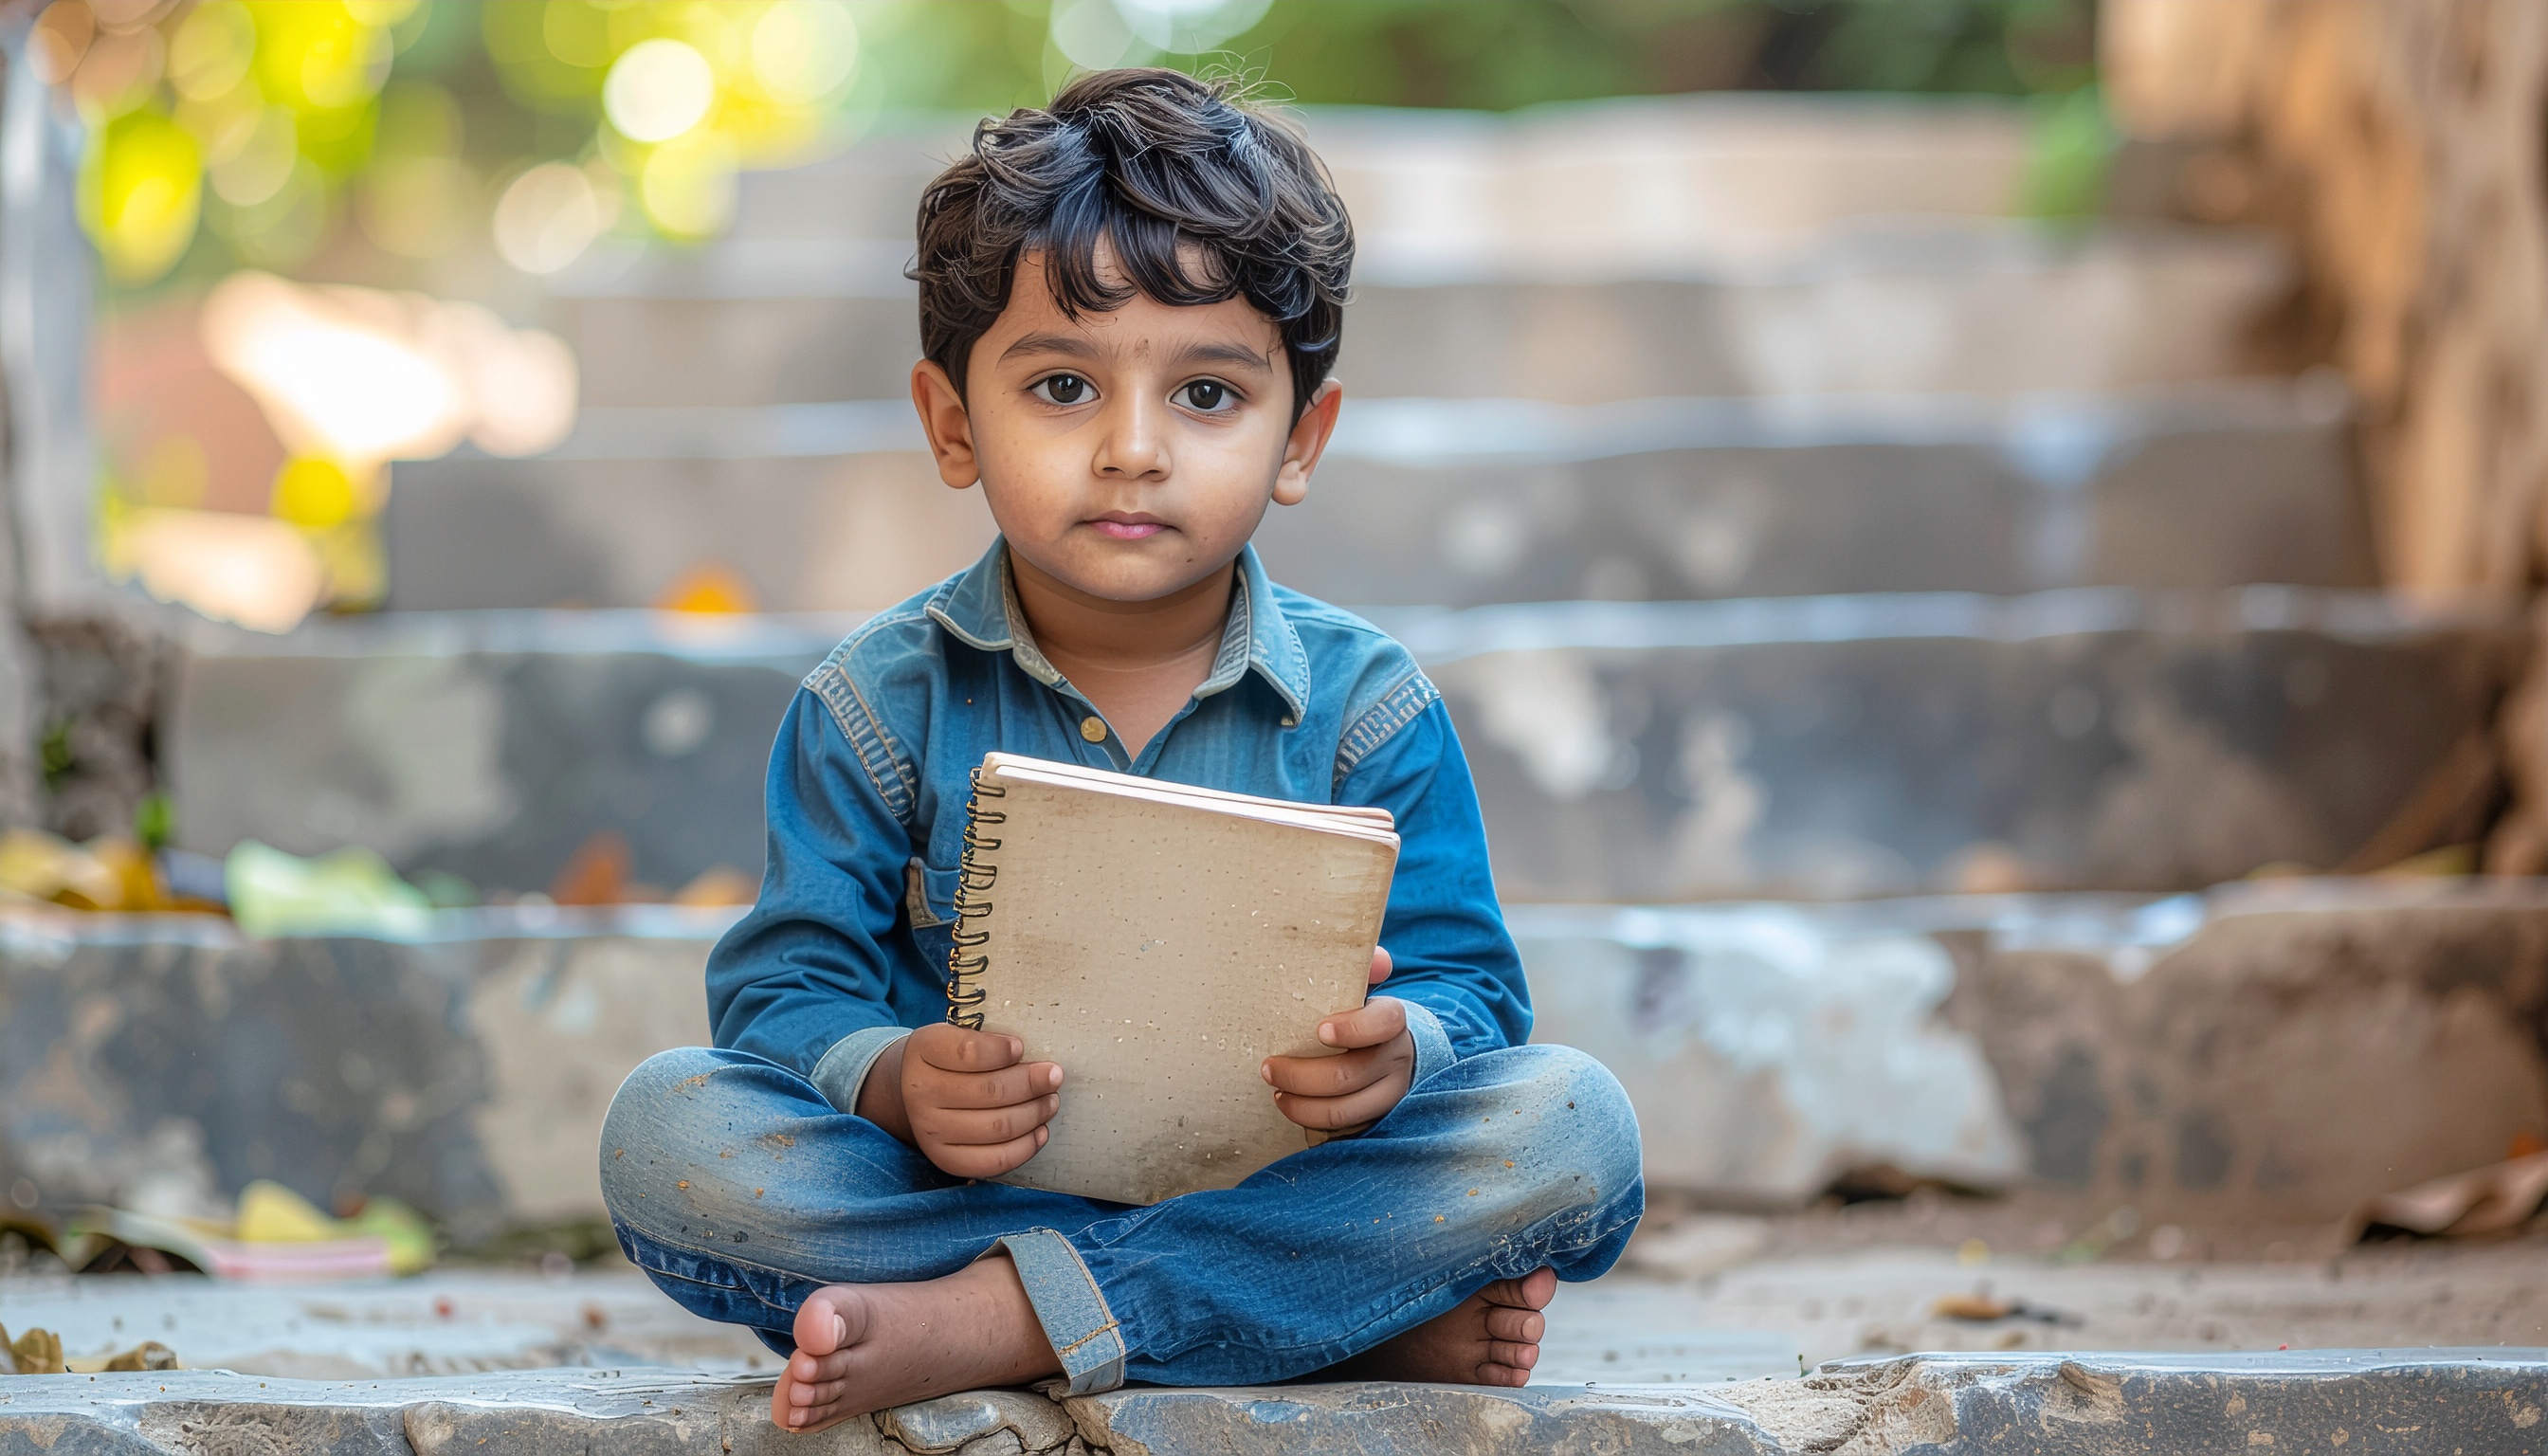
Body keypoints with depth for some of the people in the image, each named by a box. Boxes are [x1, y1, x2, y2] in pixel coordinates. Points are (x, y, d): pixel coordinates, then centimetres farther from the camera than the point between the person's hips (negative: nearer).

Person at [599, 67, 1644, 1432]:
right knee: (665, 1127, -26)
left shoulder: (1365, 708, 3)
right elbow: (786, 988, -3)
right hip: (949, 1189, 0)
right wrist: (895, 1085, -27)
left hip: (1274, 1189, 0)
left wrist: (1398, 1049, -27)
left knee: (1573, 1124, -25)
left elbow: (1467, 987, -2)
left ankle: (985, 1322, -30)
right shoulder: (880, 705, 2)